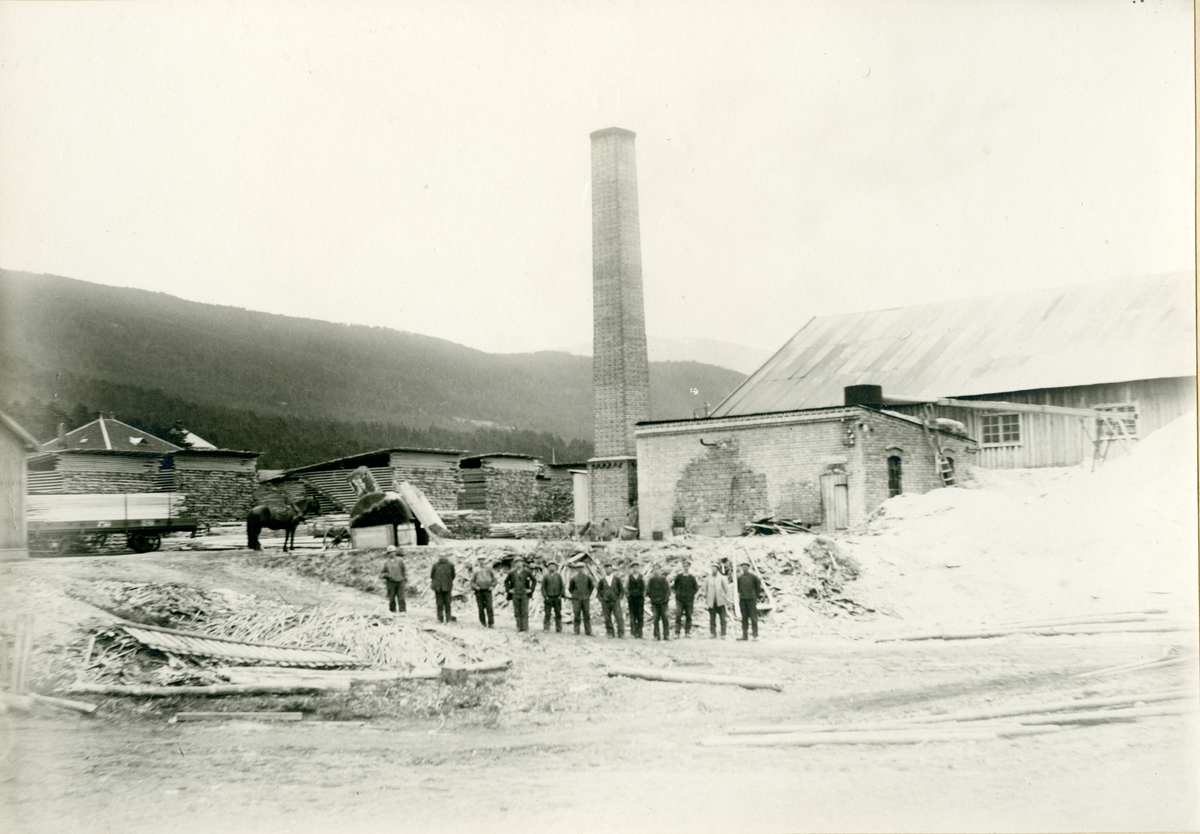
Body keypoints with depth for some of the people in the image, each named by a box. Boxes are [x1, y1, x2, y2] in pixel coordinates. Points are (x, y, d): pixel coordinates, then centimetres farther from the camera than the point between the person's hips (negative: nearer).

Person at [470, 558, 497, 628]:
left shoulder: (488, 569, 5)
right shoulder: (476, 570, 5)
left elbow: (494, 578, 14)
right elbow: (472, 581, 11)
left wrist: (492, 586, 0)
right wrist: (475, 587, -6)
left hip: (487, 590, -1)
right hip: (479, 591, 1)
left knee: (489, 607, -10)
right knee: (481, 608, 1)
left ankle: (491, 622, -6)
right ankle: (483, 623, 11)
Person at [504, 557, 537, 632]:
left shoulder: (527, 572, 2)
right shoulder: (512, 573, 6)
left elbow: (534, 581, 9)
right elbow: (506, 581, 18)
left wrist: (531, 589, 1)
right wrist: (508, 590, 8)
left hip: (524, 594, -2)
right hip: (515, 595, 2)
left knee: (524, 612, -5)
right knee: (517, 612, 2)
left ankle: (525, 628, -3)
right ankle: (519, 627, 6)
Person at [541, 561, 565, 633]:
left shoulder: (559, 576, 9)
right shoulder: (545, 576, 3)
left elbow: (562, 586, 10)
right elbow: (543, 587, 1)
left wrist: (560, 595, 0)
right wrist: (545, 596, -8)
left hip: (557, 598, 2)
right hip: (548, 598, -2)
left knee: (558, 613, 4)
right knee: (547, 614, -4)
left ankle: (559, 628, 9)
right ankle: (546, 628, 0)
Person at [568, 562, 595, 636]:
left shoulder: (587, 577, 5)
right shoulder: (573, 578, 3)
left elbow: (592, 586, 15)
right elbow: (570, 588, 13)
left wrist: (588, 594, 9)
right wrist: (574, 595, 7)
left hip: (586, 599, 1)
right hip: (576, 599, -1)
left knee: (587, 615, 0)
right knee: (576, 615, -4)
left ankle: (588, 632, 2)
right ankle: (576, 631, 1)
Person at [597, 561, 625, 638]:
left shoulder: (617, 578, 5)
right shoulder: (602, 580, 7)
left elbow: (622, 589, 11)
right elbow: (598, 590, 16)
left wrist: (619, 597, 3)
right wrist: (600, 598, 6)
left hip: (615, 601, -1)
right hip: (605, 602, 1)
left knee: (619, 617, -7)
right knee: (607, 619, 0)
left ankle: (621, 633, -5)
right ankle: (610, 633, 6)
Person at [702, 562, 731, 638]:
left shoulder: (721, 578, 4)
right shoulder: (707, 579, 7)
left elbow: (726, 588, 9)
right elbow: (705, 590, 13)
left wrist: (727, 599, 6)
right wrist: (705, 600, 12)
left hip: (720, 601, -1)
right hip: (711, 602, 1)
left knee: (723, 619, -5)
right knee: (712, 618, 1)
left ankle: (723, 634, -2)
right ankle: (712, 633, 9)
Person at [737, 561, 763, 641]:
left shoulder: (753, 576, -2)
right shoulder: (739, 577, 7)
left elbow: (758, 587, 6)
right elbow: (738, 587, 19)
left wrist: (755, 595, 6)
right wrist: (740, 594, 10)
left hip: (751, 599, -3)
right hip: (742, 599, 3)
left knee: (753, 617, -4)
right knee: (744, 617, 5)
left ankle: (755, 635, -2)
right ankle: (744, 635, 7)